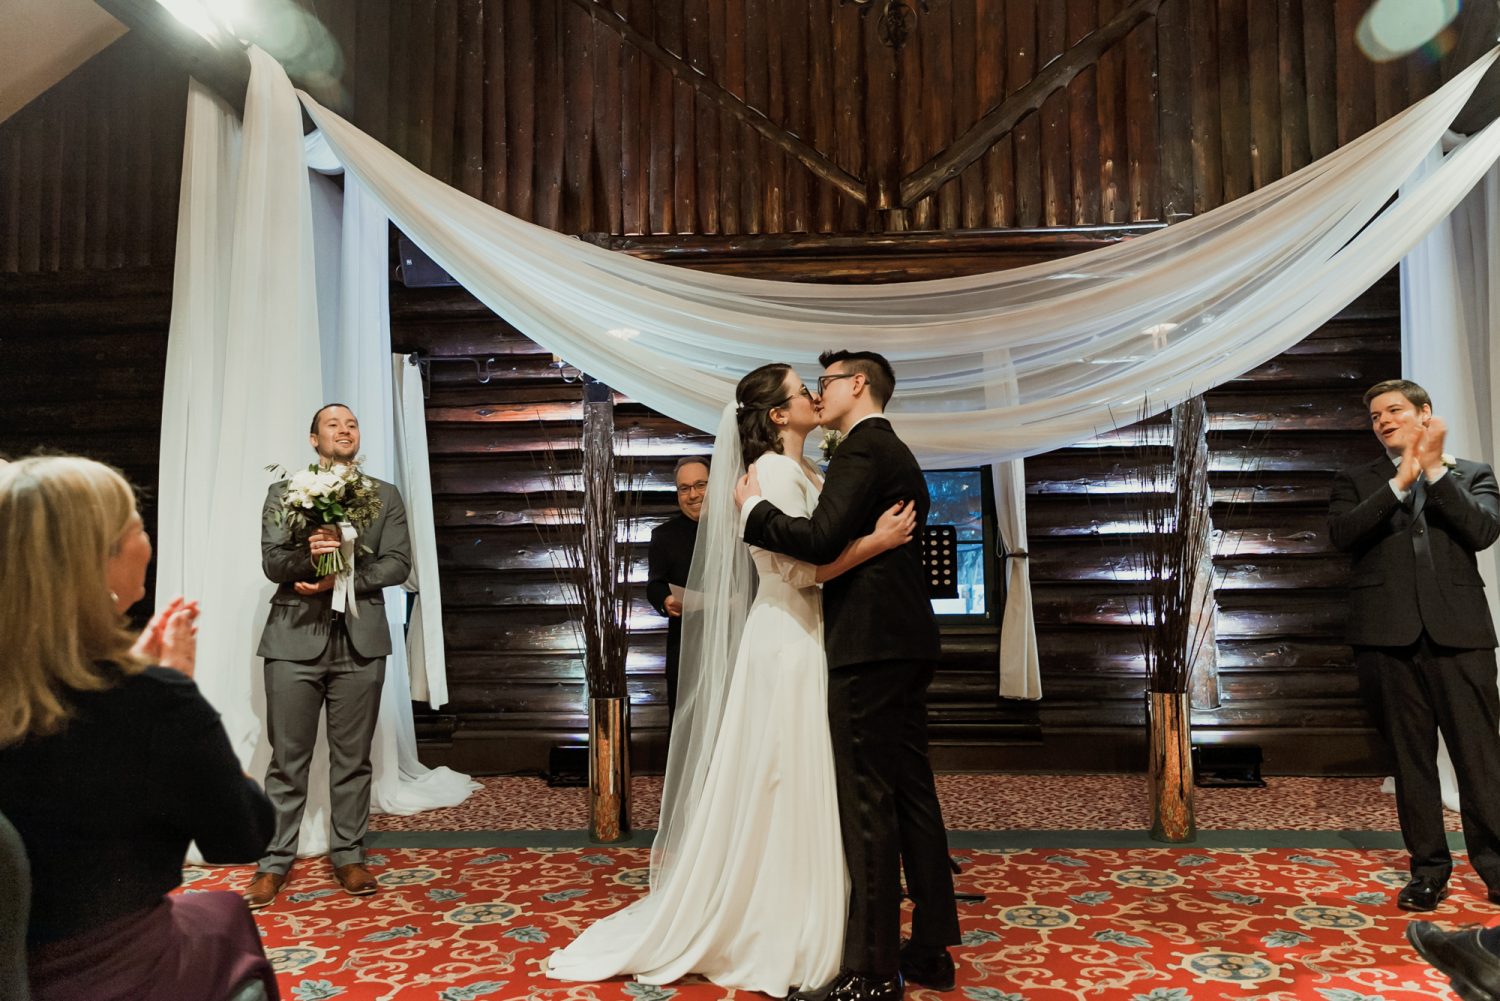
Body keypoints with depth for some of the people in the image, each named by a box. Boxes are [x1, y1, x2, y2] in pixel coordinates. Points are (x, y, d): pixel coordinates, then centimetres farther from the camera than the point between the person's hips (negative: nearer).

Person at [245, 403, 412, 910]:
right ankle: (275, 862, 16)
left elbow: (397, 563, 1)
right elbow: (272, 562, -1)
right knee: (287, 760, 3)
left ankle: (348, 856, 19)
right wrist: (311, 553, -22)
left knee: (352, 758, 7)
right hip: (296, 638, -1)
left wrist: (339, 577, -12)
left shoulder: (386, 495, 10)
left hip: (361, 640, 1)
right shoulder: (284, 491, 8)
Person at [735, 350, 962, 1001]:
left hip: (869, 647, -10)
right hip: (907, 645, 10)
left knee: (868, 807, -5)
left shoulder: (863, 448, -10)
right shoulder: (898, 455, 21)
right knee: (913, 797, 13)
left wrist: (753, 508, -8)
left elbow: (821, 538, -22)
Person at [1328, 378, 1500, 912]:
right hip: (1388, 633, 1)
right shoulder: (1356, 482, 13)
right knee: (1410, 755, 7)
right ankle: (1428, 866, 17)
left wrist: (1435, 470, -8)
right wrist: (1401, 481, -9)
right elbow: (1342, 534, -6)